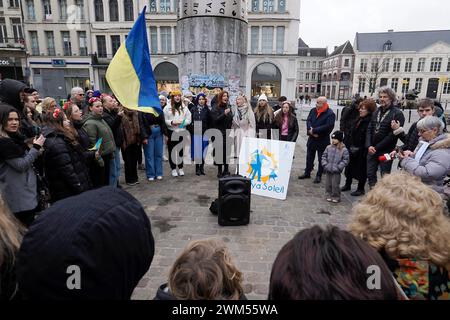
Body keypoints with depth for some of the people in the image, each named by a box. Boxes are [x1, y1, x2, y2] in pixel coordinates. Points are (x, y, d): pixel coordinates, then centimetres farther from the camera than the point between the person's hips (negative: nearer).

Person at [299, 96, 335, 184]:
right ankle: (307, 173, 30)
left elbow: (328, 126, -23)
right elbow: (308, 121, 0)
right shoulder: (313, 110, 6)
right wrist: (310, 130, -19)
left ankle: (319, 176, 18)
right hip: (311, 138, 6)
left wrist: (314, 130, -22)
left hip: (323, 140, -6)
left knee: (321, 159, 6)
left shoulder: (330, 114, -13)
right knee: (309, 157, 16)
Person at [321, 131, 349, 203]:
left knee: (335, 185, -1)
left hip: (336, 171, -4)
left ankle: (336, 197, 15)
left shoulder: (344, 150, -8)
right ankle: (329, 196, 26)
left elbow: (345, 160, -8)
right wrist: (325, 164, -3)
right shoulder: (328, 148, 4)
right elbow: (324, 156, 9)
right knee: (328, 184, 12)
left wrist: (338, 167, -14)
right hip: (328, 170, 4)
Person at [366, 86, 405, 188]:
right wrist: (369, 145, -7)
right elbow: (369, 129, 7)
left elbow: (393, 134, -15)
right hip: (372, 150, 6)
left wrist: (377, 147, -14)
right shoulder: (376, 112, 13)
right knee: (370, 174, 11)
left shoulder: (397, 114, -8)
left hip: (386, 152, -6)